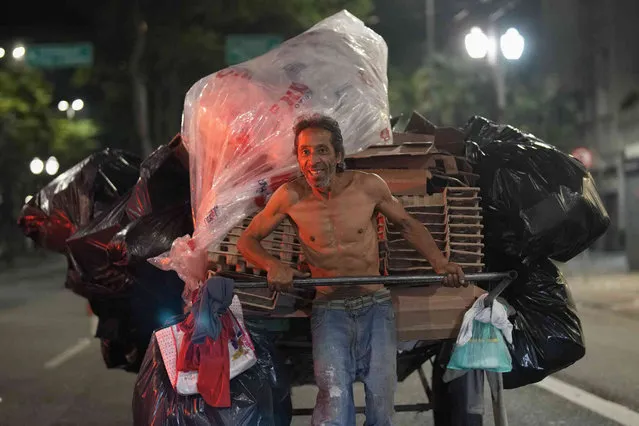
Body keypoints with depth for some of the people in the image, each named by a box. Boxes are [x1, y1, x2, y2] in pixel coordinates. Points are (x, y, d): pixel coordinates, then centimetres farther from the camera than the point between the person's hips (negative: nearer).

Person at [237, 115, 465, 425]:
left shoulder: (369, 186, -6)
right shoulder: (290, 196, -8)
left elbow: (407, 225, 10)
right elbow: (248, 240, 4)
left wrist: (440, 263, -3)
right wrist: (272, 265, -16)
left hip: (375, 304, 1)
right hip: (329, 307, -1)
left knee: (381, 394, -7)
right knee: (334, 393, -21)